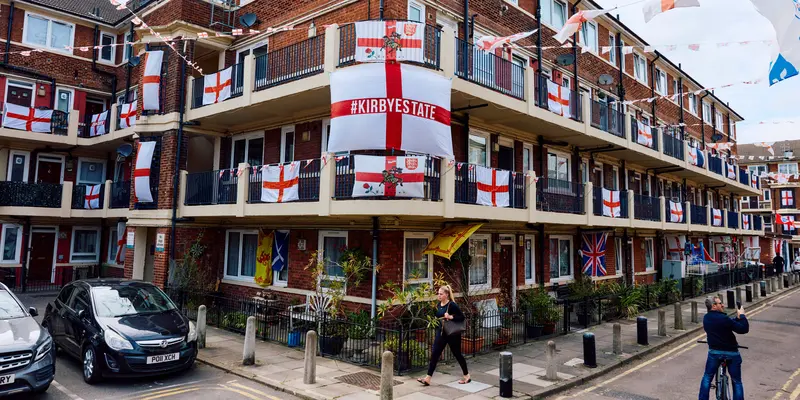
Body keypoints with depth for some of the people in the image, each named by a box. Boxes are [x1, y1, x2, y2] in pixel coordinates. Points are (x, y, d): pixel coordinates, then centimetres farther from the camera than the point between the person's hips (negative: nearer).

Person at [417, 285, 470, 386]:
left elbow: (462, 317, -16)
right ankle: (428, 378, 0)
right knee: (434, 354, -1)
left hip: (452, 334, -6)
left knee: (457, 354, 8)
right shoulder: (438, 305, 6)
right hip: (441, 333, 6)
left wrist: (451, 317, -27)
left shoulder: (452, 305, -15)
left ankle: (467, 376, 28)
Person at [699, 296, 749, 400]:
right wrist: (742, 315, -7)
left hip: (714, 352, 4)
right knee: (736, 381, 12)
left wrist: (737, 318, 0)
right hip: (731, 353, -4)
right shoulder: (724, 318, -22)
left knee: (707, 377, 17)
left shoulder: (706, 318, -1)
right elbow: (744, 329, -17)